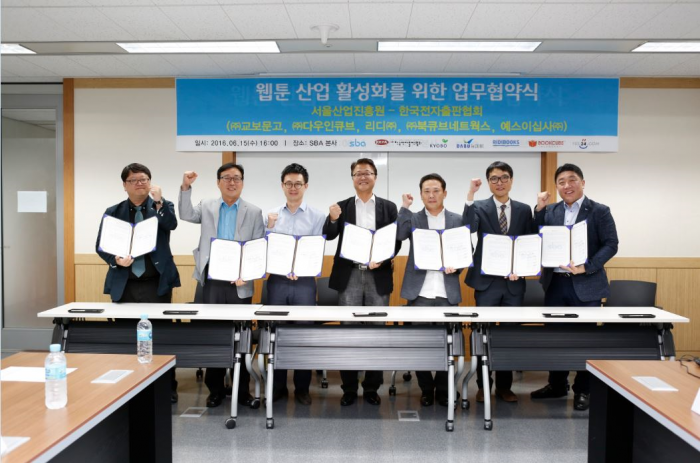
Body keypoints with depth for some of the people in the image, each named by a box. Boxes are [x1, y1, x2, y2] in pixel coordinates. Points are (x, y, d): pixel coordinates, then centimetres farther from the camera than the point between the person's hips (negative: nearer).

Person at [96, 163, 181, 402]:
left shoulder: (163, 206, 5)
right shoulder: (113, 212, 9)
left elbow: (171, 225, -15)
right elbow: (101, 246, 6)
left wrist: (158, 202, -29)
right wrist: (116, 259, -13)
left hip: (156, 282, -2)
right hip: (124, 284, 2)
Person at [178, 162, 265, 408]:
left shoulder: (254, 212, 4)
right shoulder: (207, 206, 11)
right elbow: (186, 215, -5)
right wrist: (186, 188, -16)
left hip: (239, 284, -1)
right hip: (213, 282, 1)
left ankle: (242, 389, 17)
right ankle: (215, 388, 19)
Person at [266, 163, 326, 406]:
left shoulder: (317, 216, 0)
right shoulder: (271, 215, 7)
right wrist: (269, 228, -9)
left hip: (304, 281, -2)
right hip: (276, 281, 2)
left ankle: (302, 388, 17)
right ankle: (278, 386, 20)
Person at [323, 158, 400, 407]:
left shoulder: (389, 207, 6)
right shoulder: (341, 206, 7)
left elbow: (397, 241, 3)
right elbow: (328, 237, -2)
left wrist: (382, 260, -15)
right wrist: (333, 219, -22)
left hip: (379, 276, 0)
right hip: (349, 276, 0)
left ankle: (372, 387, 18)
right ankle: (349, 388, 14)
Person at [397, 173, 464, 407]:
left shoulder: (457, 220, 10)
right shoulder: (412, 218, 7)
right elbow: (399, 235, -12)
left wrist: (456, 265, -11)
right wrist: (405, 207, -15)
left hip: (447, 292, 1)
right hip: (419, 291, 0)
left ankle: (443, 389, 21)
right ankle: (426, 389, 20)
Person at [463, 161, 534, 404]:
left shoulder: (524, 210, 7)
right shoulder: (479, 207, 0)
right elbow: (468, 230, -21)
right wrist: (470, 196, -26)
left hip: (514, 282, 3)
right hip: (487, 281, -2)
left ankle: (504, 386, 23)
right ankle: (483, 385, 19)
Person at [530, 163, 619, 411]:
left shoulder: (599, 211, -2)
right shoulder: (550, 211, 8)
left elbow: (611, 245, -7)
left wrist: (587, 267, -20)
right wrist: (539, 209, -6)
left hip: (586, 284, -4)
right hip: (555, 283, 4)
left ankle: (583, 390, 21)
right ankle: (557, 385, 28)